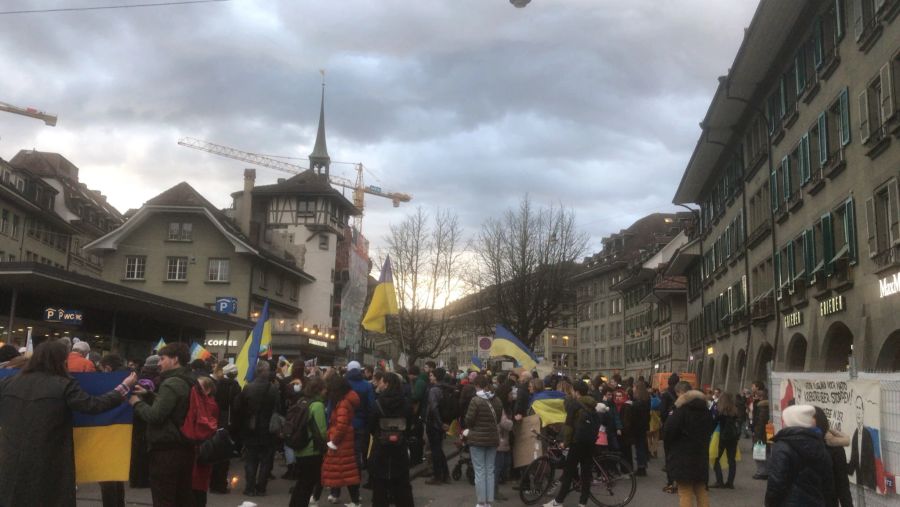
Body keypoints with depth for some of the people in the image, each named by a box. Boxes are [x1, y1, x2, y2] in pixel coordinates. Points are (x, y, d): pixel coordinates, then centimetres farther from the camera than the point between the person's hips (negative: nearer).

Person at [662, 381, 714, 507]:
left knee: (685, 493, -2)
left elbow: (668, 431, -17)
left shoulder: (681, 410, -14)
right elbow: (709, 431, 20)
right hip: (701, 455, 7)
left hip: (683, 457, -7)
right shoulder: (705, 410, 9)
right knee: (701, 491, 17)